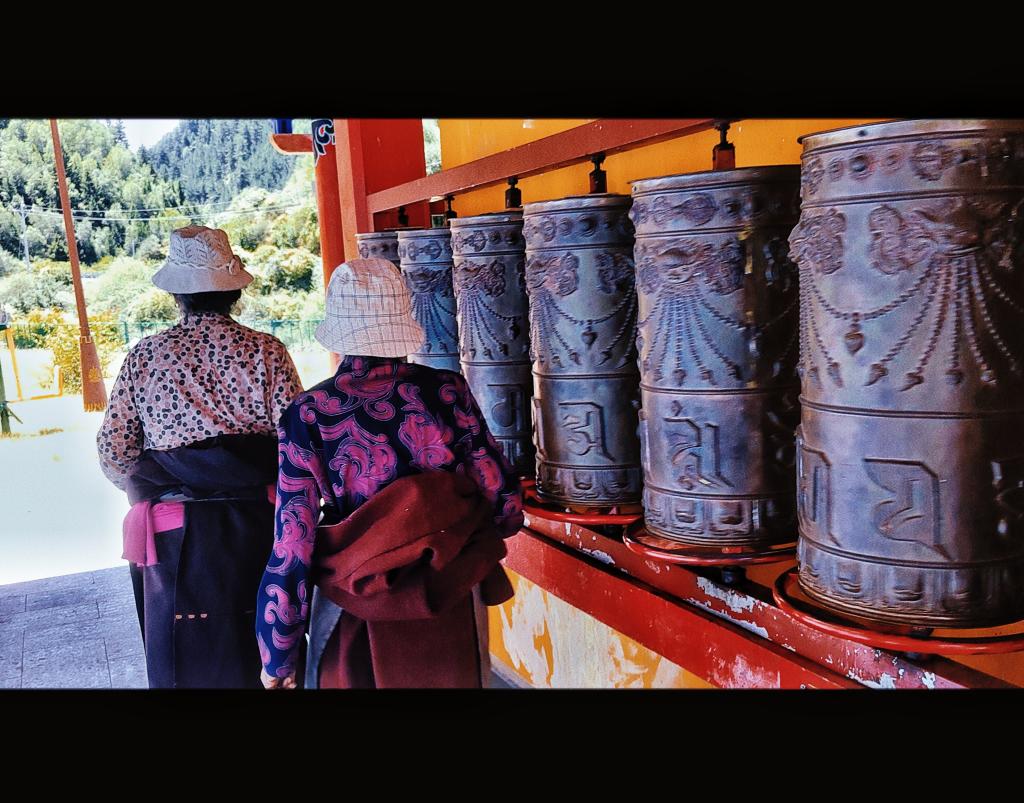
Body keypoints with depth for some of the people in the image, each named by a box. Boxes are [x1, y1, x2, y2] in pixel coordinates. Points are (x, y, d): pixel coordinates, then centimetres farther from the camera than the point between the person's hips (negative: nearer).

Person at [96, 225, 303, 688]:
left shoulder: (145, 356, -3)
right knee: (264, 656, 16)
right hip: (258, 525, -1)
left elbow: (113, 452, -1)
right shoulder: (265, 352, -7)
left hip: (176, 534, 1)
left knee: (189, 659, 16)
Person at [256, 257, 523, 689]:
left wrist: (278, 657, 0)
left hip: (357, 617, -1)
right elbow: (505, 506, -6)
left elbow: (293, 543, -12)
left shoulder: (308, 415, -13)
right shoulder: (449, 392, -11)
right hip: (452, 609, 1)